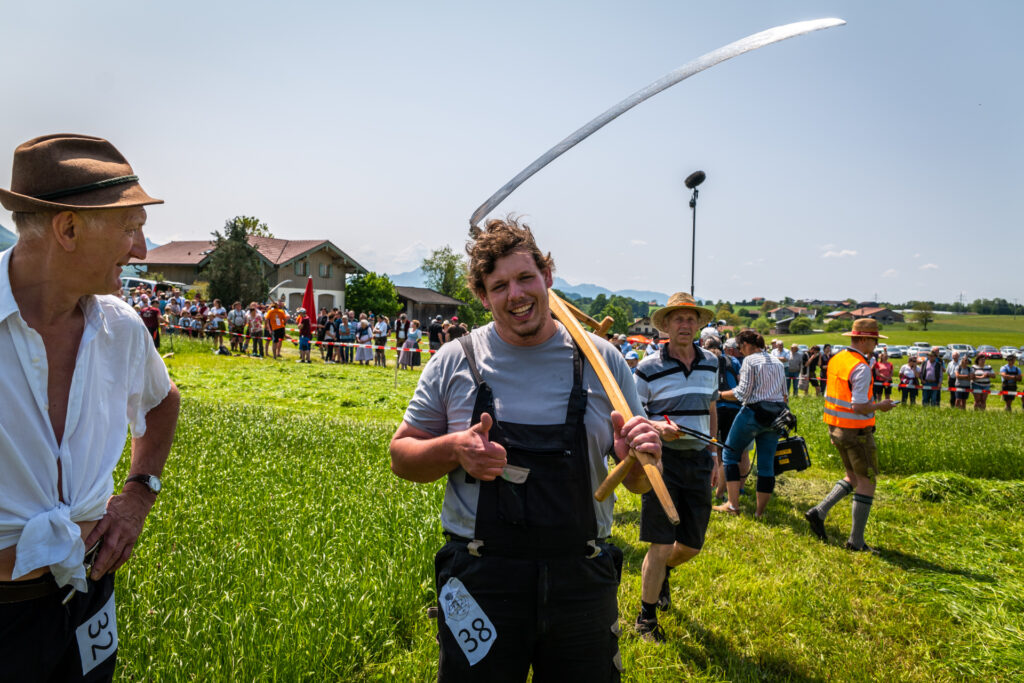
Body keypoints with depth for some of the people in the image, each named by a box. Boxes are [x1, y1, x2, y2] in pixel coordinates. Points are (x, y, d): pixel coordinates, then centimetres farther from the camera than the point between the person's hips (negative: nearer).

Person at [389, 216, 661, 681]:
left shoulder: (601, 360, 0)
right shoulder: (454, 361, -2)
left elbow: (639, 484, 5)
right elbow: (401, 455, 4)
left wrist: (639, 459, -18)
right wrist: (455, 449, -16)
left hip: (582, 580, 1)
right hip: (480, 581, -1)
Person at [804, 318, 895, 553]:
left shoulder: (835, 360, 7)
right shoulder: (861, 367, -20)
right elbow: (858, 407, -25)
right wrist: (880, 406, -7)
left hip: (835, 428, 8)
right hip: (857, 431, -8)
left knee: (853, 478, 21)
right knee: (867, 482, 4)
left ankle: (818, 512, 9)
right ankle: (856, 540, 8)